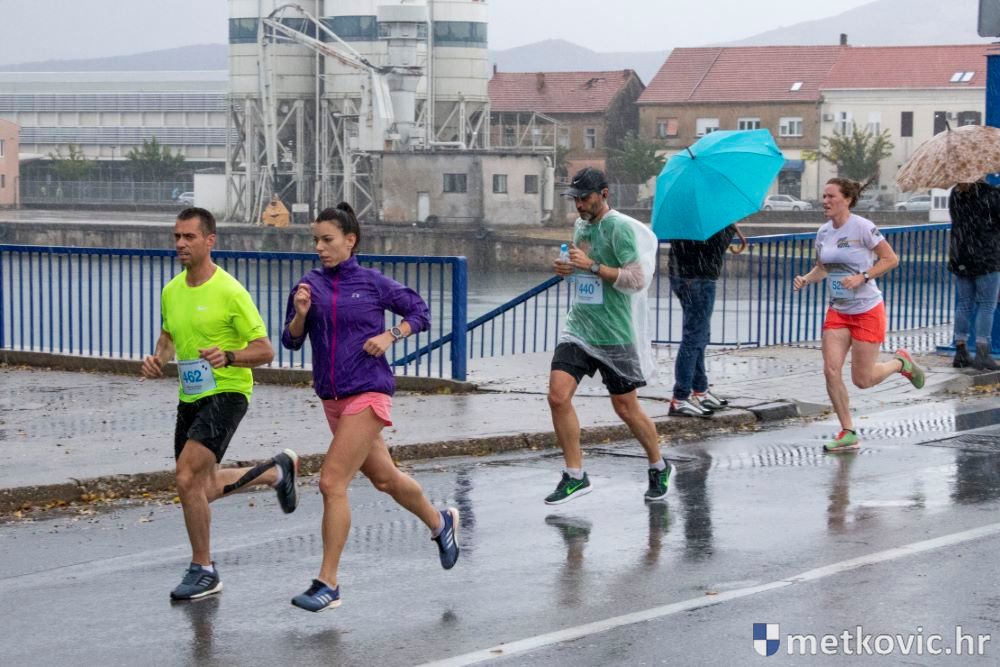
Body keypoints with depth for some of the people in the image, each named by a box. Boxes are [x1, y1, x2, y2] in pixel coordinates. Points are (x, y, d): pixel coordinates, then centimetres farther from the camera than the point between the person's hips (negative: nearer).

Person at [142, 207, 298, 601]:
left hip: (226, 394, -8)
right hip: (189, 398, 8)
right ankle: (277, 472, 41)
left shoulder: (230, 292, -15)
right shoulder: (171, 291, 5)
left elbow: (265, 350, -12)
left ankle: (203, 571, -4)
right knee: (202, 489, 16)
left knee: (187, 477, -20)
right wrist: (158, 360, 1)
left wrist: (227, 357, -30)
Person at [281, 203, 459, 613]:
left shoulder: (373, 283, -7)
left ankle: (327, 585, -8)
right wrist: (300, 314, -15)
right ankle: (440, 523, 48)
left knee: (332, 483, -15)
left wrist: (390, 336, -11)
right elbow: (291, 341, 3)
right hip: (332, 398, 6)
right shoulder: (310, 285, 3)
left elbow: (419, 312, 5)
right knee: (384, 479, 21)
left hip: (368, 394, -6)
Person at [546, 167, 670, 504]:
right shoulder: (580, 226, 11)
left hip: (614, 335, -6)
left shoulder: (620, 227, -13)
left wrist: (592, 265, -24)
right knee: (558, 396, -9)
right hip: (577, 327, 6)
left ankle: (659, 468, 29)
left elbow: (636, 280, -18)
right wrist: (568, 269, 4)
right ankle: (575, 476, 2)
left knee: (626, 408, 5)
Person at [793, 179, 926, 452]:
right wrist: (805, 279, -6)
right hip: (837, 312, 5)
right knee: (831, 370, -9)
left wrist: (862, 278, -21)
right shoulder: (823, 232, 4)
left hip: (867, 311, -5)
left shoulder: (863, 227, -14)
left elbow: (891, 259, -10)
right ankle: (848, 434, 3)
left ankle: (900, 362, 31)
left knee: (862, 380, -1)